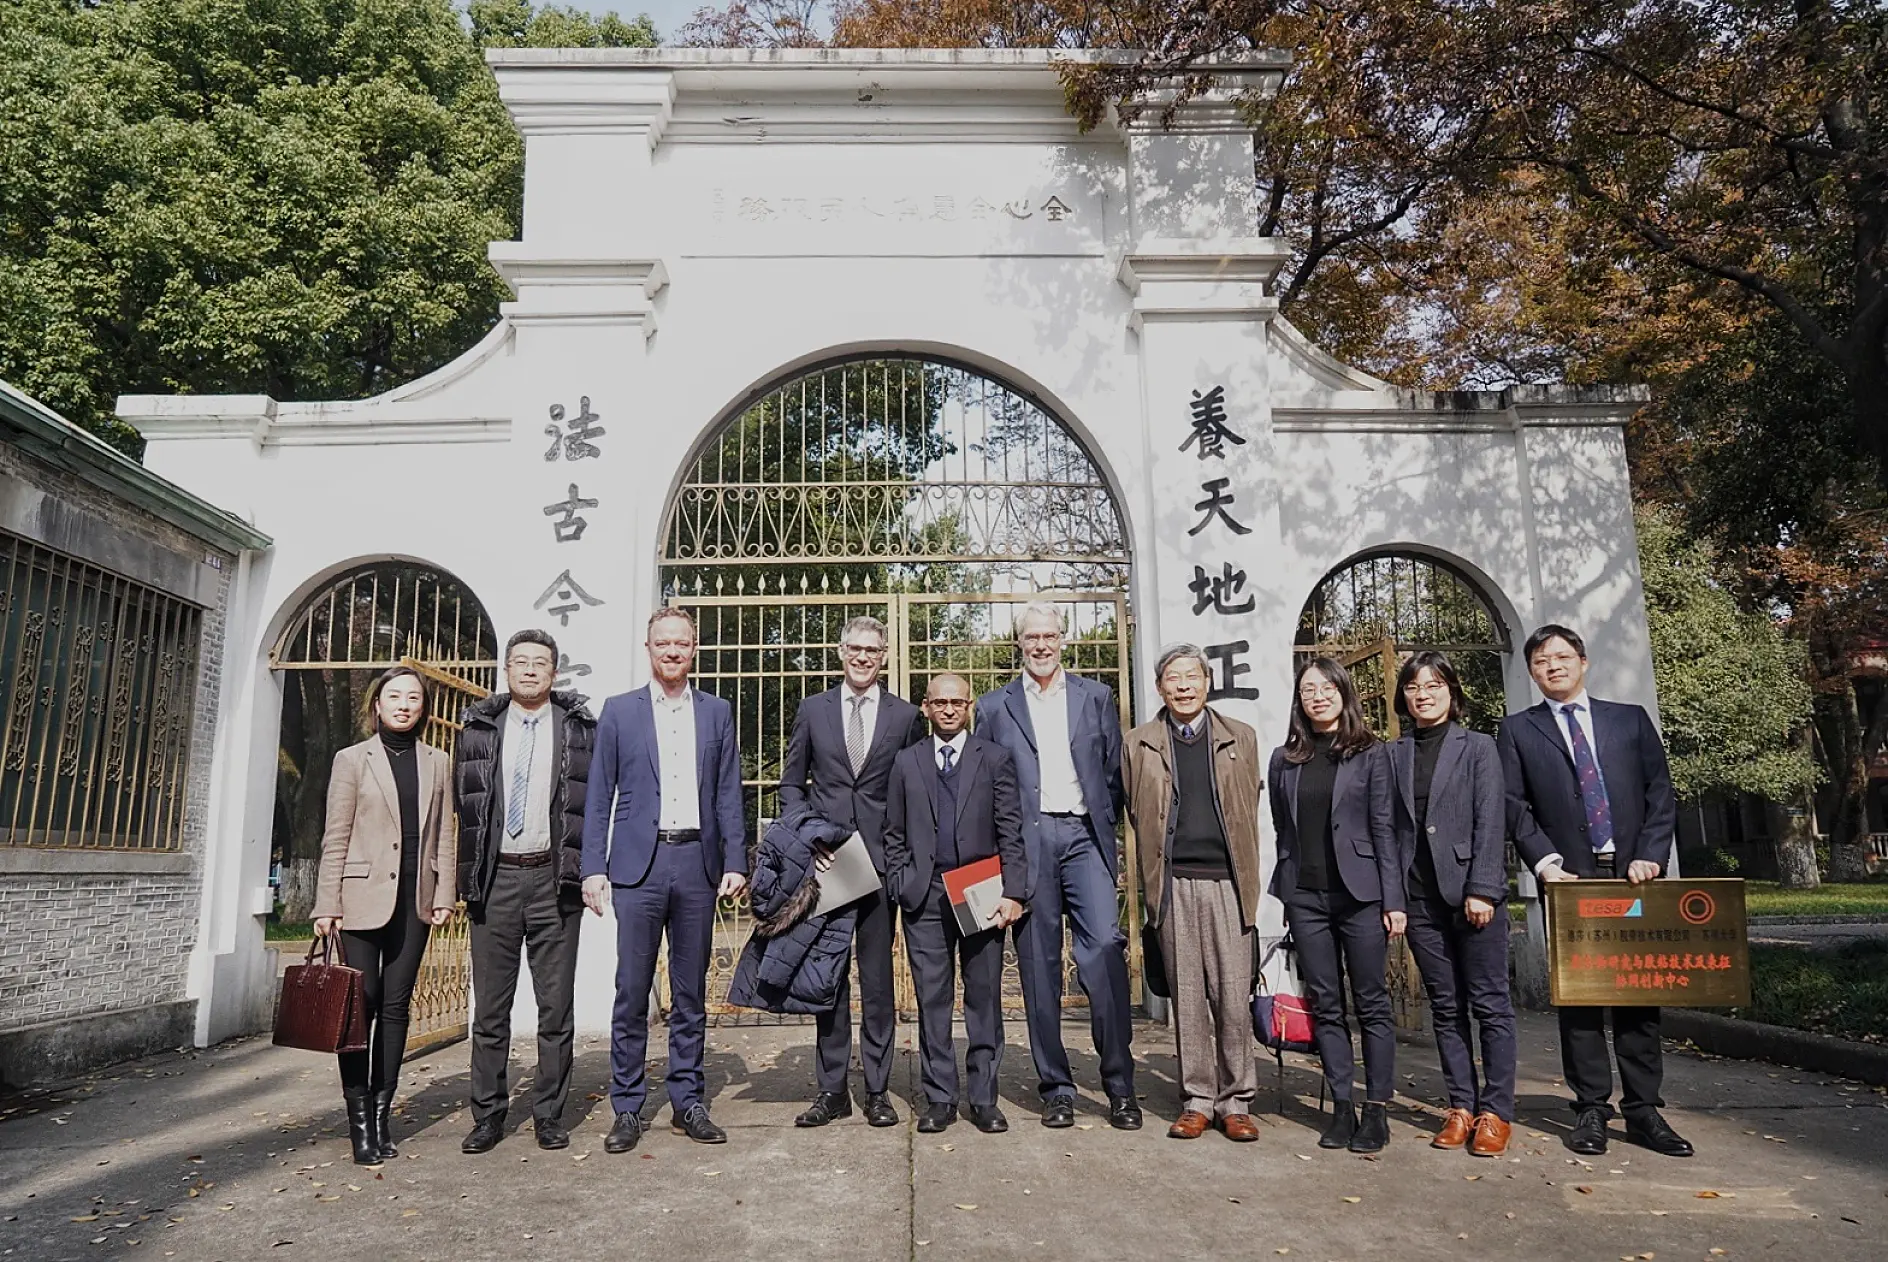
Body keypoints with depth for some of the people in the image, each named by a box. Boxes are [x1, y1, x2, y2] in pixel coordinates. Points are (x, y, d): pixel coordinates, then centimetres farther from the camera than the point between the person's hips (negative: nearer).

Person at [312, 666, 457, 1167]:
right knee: (361, 1003, -3)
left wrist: (444, 894, 1)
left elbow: (443, 836, 9)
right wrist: (327, 904, -4)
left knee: (396, 1006, 6)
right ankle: (359, 1115, 6)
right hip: (364, 895, -2)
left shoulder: (437, 763, 11)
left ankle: (382, 1112, 13)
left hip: (414, 898, 3)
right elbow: (336, 838, 0)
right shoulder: (353, 759, 4)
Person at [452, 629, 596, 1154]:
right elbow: (462, 803, 10)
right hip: (494, 880, 1)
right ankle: (488, 1115, 21)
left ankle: (550, 1115, 18)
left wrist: (586, 870, -5)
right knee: (490, 1006, 9)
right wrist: (468, 874, 4)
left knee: (556, 1006, 5)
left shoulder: (581, 727, 5)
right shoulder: (478, 727, 10)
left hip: (555, 880, -1)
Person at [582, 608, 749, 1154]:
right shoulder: (619, 711, 7)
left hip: (698, 863, 2)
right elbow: (598, 797, 5)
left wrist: (735, 862, 1)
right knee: (632, 994, 1)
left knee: (691, 993, 9)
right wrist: (593, 868, -3)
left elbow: (729, 795, 9)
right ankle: (628, 1109, 13)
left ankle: (688, 1103, 19)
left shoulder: (717, 712, 11)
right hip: (638, 863, -1)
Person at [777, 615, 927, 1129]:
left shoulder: (906, 716, 6)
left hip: (880, 857, -1)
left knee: (878, 979, 5)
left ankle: (877, 1090, 14)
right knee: (827, 975, 6)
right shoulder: (812, 710, 9)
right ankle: (831, 1089, 15)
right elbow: (791, 783, 12)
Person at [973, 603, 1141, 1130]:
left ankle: (1119, 1085, -2)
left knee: (1106, 948, -13)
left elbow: (1114, 771, 13)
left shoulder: (1096, 697, 14)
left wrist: (1106, 831, 4)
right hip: (1027, 842, 0)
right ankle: (1055, 1088, 12)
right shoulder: (993, 706, 11)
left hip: (1083, 836, 0)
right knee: (1039, 966, 2)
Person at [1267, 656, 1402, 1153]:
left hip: (1359, 893, -3)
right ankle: (1341, 1107, 16)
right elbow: (1281, 830, 12)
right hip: (1305, 897, 3)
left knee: (1372, 1002, 2)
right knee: (1325, 1004, 7)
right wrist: (1281, 895, 8)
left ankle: (1377, 1109, 11)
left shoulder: (1369, 753, 1)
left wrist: (1393, 899, -6)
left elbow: (1383, 828, -2)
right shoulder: (1284, 759, 9)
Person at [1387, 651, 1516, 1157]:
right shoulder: (1395, 755, 10)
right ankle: (1461, 1106, 16)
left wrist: (1481, 890, -12)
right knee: (1445, 1006, 9)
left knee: (1489, 1004, 2)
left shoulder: (1478, 747, 2)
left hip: (1473, 892, -3)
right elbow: (1392, 827, 7)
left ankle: (1495, 1111, 9)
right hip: (1421, 898, 3)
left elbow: (1490, 822, -5)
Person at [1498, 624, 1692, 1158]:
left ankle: (1643, 1109, 13)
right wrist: (1546, 862, -11)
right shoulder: (1518, 730, 8)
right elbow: (1515, 806, 1)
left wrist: (1650, 855, -6)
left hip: (1633, 873, 2)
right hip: (1569, 876, -1)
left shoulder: (1631, 719, 12)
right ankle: (1591, 1108, 8)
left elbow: (1661, 792, 7)